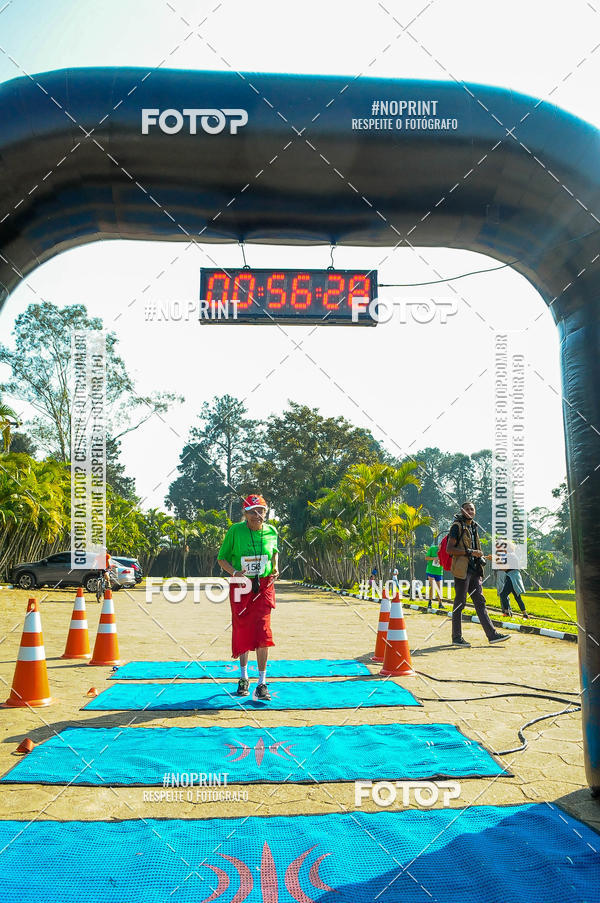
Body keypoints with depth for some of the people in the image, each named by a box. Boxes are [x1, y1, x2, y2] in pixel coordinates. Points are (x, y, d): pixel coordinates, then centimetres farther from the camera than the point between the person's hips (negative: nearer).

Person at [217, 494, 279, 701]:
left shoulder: (271, 531, 0)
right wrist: (234, 572, -18)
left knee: (262, 632, -11)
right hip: (240, 586, 0)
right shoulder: (235, 531, -7)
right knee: (242, 632, 9)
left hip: (264, 587, 0)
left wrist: (275, 567, 1)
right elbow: (222, 558, 0)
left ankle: (262, 683, -2)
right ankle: (243, 677, 31)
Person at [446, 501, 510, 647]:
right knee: (460, 603, -3)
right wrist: (470, 552, -17)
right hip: (462, 570, -8)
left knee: (480, 602, 6)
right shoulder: (457, 526, -6)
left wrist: (483, 557, 13)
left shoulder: (474, 527, 19)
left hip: (474, 570, 8)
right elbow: (449, 549, -15)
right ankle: (456, 637, 4)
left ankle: (492, 634, 5)